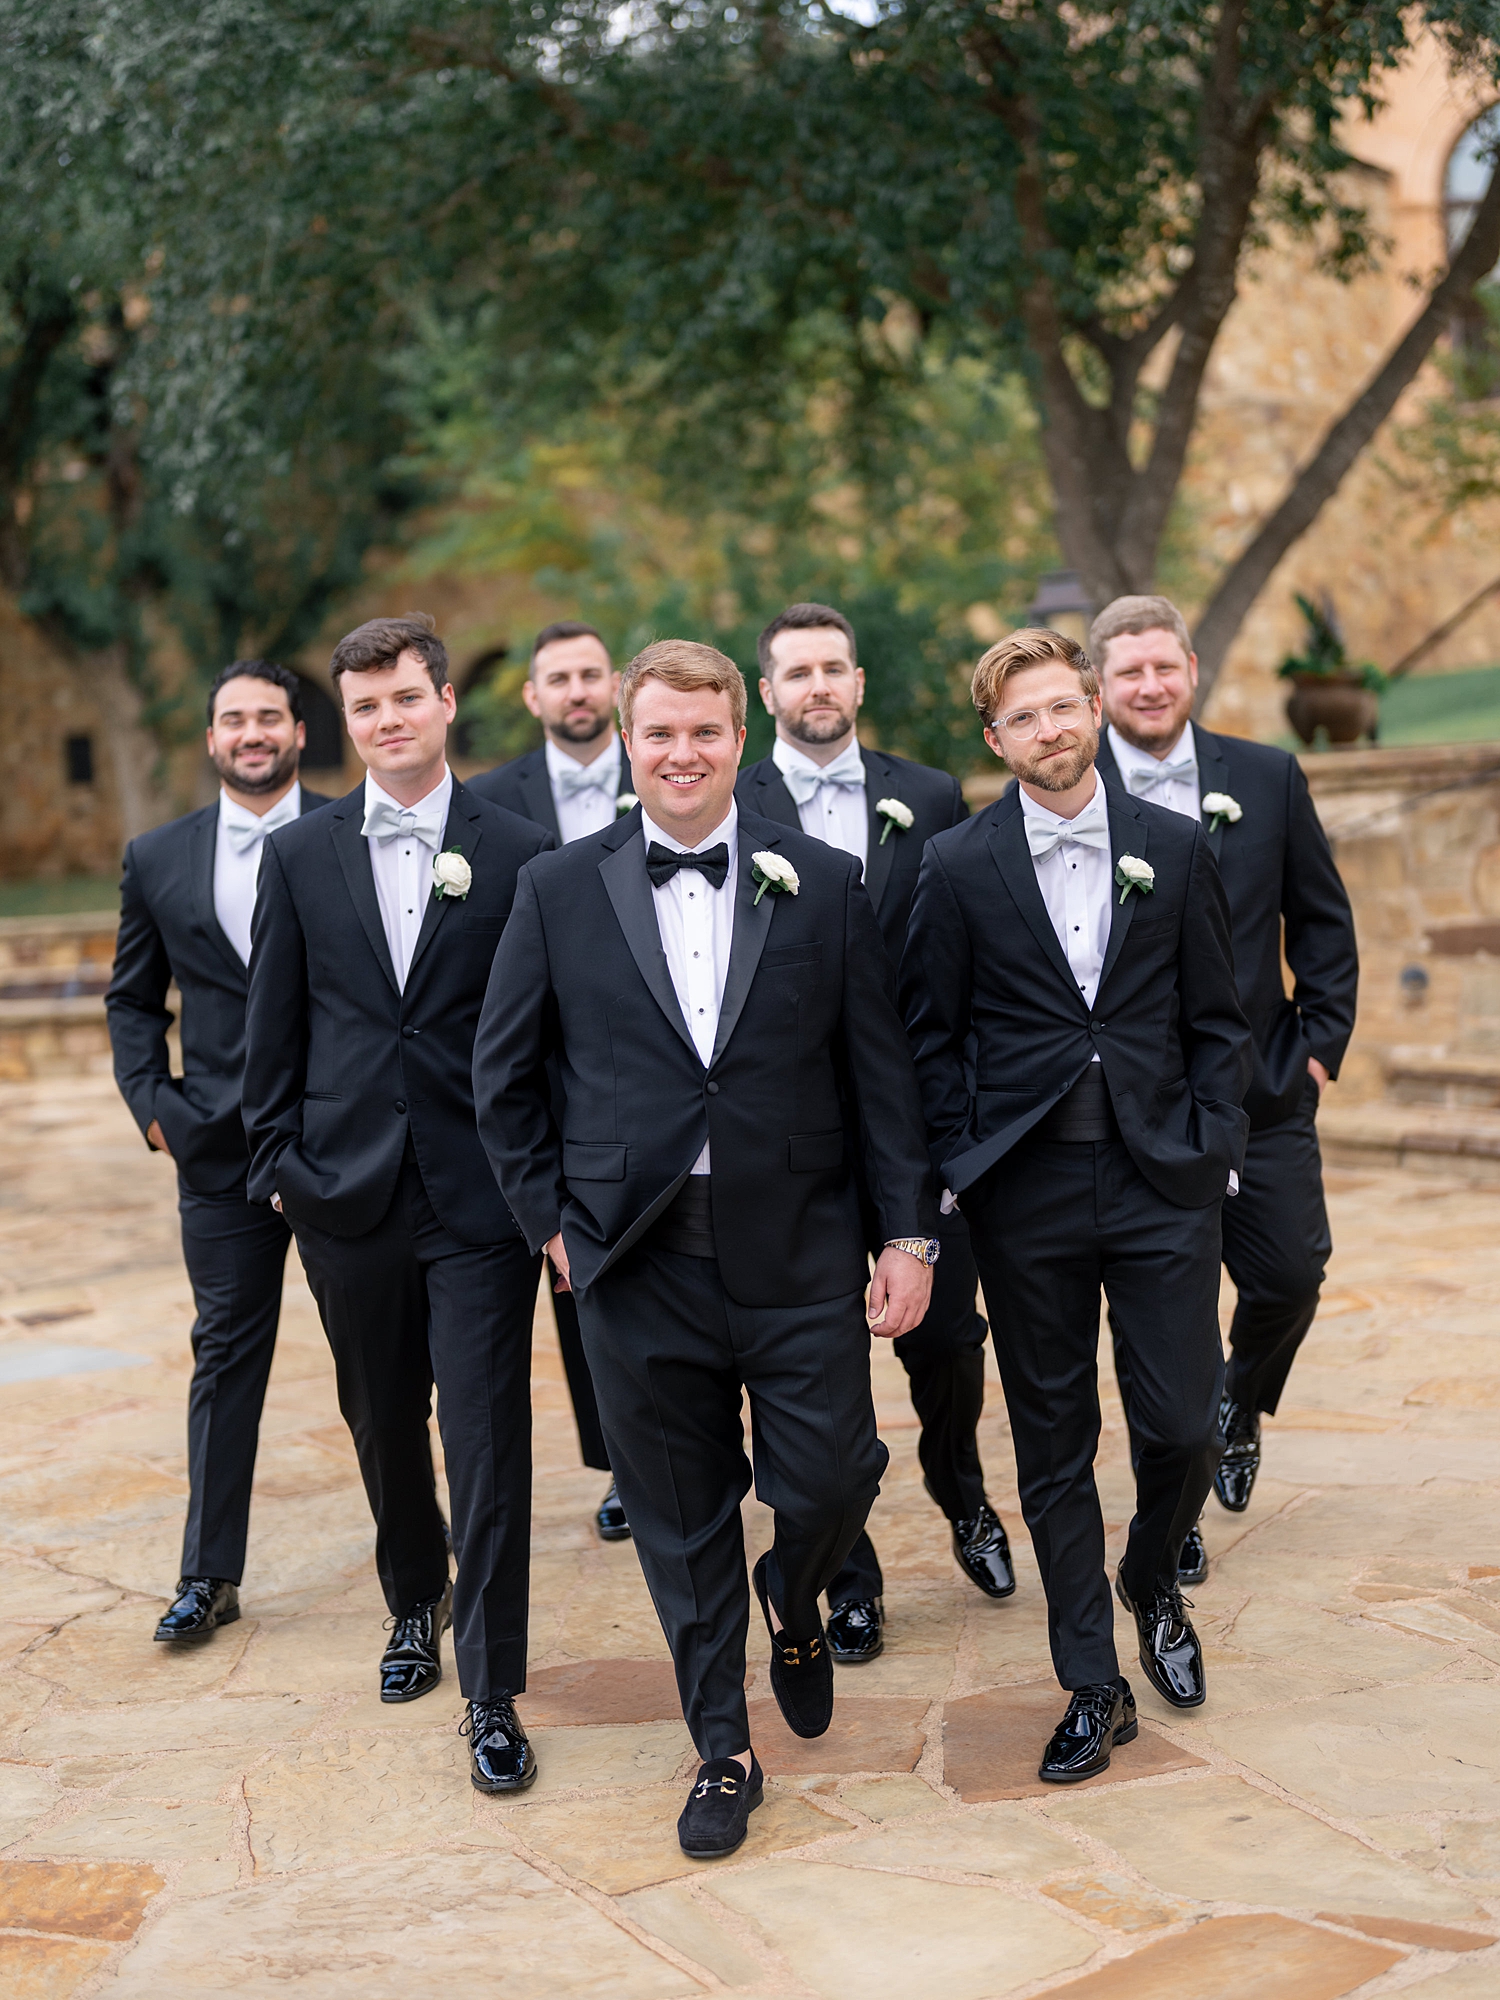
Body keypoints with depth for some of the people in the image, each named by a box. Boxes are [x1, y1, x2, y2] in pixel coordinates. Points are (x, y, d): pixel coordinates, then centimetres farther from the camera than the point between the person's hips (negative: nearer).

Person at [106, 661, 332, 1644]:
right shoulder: (160, 857, 7)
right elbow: (132, 1000, 13)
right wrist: (153, 1104, 1)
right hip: (223, 1148, 2)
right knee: (227, 1352, 7)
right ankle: (210, 1576, 15)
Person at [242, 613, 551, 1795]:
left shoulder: (522, 854, -2)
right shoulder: (300, 858, 5)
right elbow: (272, 1032, 9)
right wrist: (275, 1161, 4)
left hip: (481, 1199, -3)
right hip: (346, 1198, 3)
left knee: (487, 1443, -3)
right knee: (384, 1427, 17)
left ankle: (493, 1696, 7)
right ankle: (417, 1607, 42)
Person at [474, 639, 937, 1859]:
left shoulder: (824, 885, 2)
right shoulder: (560, 892, 2)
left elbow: (882, 1071, 3)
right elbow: (505, 1074, 8)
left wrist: (911, 1233, -1)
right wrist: (552, 1216, 3)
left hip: (796, 1249, 0)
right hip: (641, 1257, 0)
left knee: (829, 1482, 0)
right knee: (680, 1518, 8)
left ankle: (795, 1604, 37)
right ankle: (722, 1749, 26)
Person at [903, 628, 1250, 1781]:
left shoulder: (1176, 849, 4)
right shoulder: (959, 867, 0)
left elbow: (1217, 1021, 8)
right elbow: (932, 1035, 4)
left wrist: (1214, 1152, 1)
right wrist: (962, 1163, -2)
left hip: (1164, 1179, 1)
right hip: (1027, 1195, -1)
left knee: (1185, 1426, 0)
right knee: (1054, 1444, 6)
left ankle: (1153, 1589, 33)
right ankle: (1095, 1687, 18)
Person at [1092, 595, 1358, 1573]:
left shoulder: (1269, 778, 3)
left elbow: (1323, 920, 9)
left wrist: (1321, 1042, 2)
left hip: (1261, 1090, 2)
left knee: (1290, 1276, 5)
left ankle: (1239, 1406, 38)